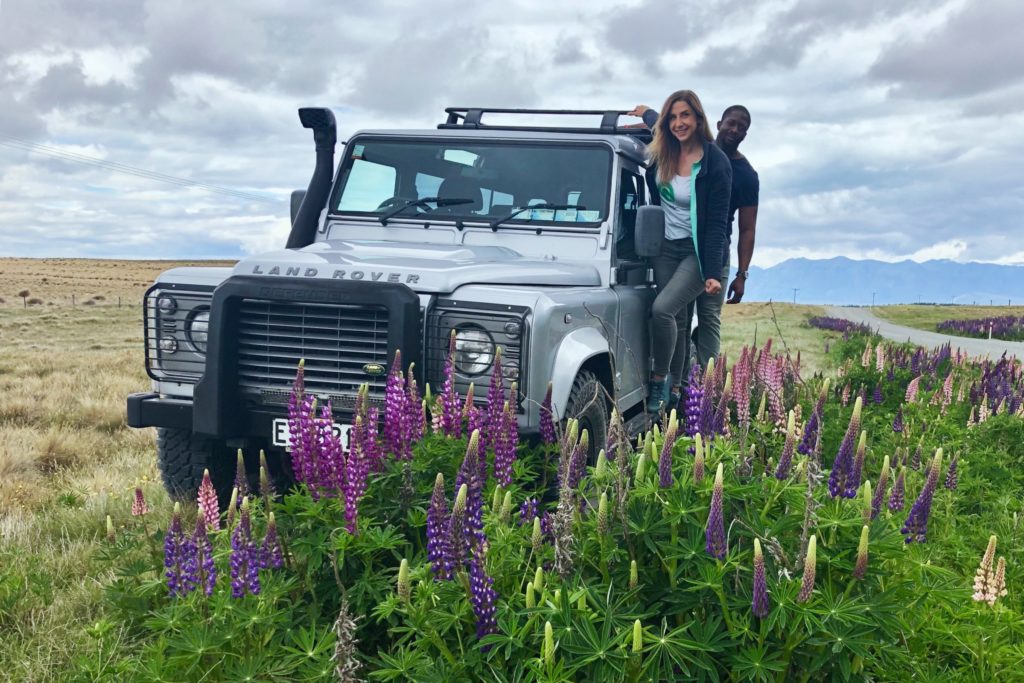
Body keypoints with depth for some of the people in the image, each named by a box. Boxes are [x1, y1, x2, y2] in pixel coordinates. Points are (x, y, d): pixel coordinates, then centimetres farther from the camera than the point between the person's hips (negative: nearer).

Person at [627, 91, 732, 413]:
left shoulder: (716, 163, -17)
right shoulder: (662, 152, -1)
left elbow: (716, 223, -17)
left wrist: (714, 273, -21)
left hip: (697, 252, -5)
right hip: (665, 247, 6)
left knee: (663, 309, -21)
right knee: (676, 319, 7)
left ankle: (660, 380, -3)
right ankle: (675, 388, 14)